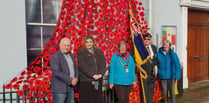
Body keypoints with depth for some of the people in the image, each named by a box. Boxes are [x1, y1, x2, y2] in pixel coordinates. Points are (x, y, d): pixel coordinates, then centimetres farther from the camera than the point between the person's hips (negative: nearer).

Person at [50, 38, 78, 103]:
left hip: (70, 88, 7)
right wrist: (70, 80, -19)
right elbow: (57, 72, -20)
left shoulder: (71, 55, 13)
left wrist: (76, 79, -2)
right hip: (60, 88, -7)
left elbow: (75, 68, 17)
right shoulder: (55, 57, -11)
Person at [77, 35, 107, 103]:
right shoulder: (81, 53, 1)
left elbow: (103, 63, 5)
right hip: (85, 81, -4)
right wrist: (93, 75, -17)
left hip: (98, 81, 4)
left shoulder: (98, 52, 14)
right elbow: (83, 66, -10)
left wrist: (100, 74, -10)